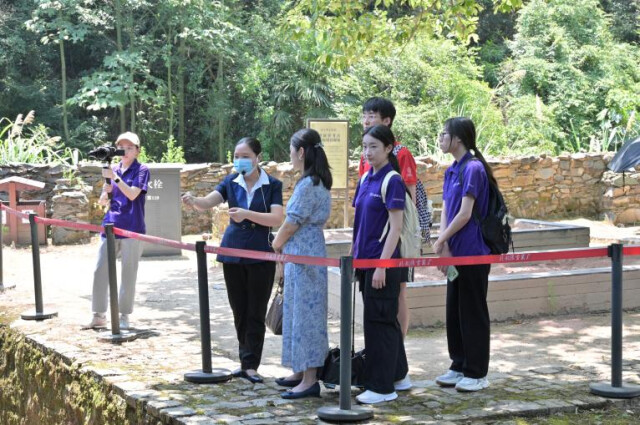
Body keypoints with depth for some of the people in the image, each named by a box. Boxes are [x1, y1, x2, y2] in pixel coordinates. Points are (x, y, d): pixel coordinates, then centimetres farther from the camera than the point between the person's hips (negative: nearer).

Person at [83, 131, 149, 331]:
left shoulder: (141, 170, -2)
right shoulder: (113, 169, 12)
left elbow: (132, 194, -17)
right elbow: (103, 202, 13)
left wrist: (114, 177, -22)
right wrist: (106, 191, -8)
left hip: (132, 229, -5)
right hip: (111, 226, 5)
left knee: (128, 274, 0)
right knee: (100, 270, 3)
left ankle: (124, 316, 9)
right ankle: (99, 315, 11)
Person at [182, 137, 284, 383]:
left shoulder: (272, 185, -5)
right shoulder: (231, 182, 3)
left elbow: (277, 218, -16)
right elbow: (208, 202, -11)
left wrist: (247, 214, -29)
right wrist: (193, 201, -34)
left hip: (260, 255, -3)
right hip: (233, 252, 3)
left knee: (255, 313, 0)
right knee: (239, 311, 10)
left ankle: (250, 365, 3)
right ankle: (247, 361, 20)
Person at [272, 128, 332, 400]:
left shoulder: (307, 184, -17)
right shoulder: (319, 181, 12)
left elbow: (292, 224, -15)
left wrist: (277, 244, 2)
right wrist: (283, 243, 15)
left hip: (303, 253, -10)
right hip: (308, 250, 10)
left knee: (304, 311, -6)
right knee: (300, 310, 16)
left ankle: (309, 380, -3)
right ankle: (301, 372, 24)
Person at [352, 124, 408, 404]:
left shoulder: (392, 181, -12)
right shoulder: (366, 179, 11)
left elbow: (395, 227, -16)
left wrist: (381, 265, -20)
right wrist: (355, 256, 14)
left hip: (383, 262, -8)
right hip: (365, 260, 8)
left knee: (380, 321, -4)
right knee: (385, 319, 15)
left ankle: (382, 387, 2)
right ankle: (396, 373, 26)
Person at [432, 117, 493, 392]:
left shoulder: (473, 168, -15)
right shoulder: (451, 170, 12)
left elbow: (465, 214, -18)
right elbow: (446, 211, 9)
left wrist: (441, 241, -9)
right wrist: (445, 246, -5)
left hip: (474, 254, -9)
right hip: (456, 253, 9)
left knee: (473, 313, -1)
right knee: (454, 311, 14)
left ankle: (477, 373, 8)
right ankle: (459, 367, 24)